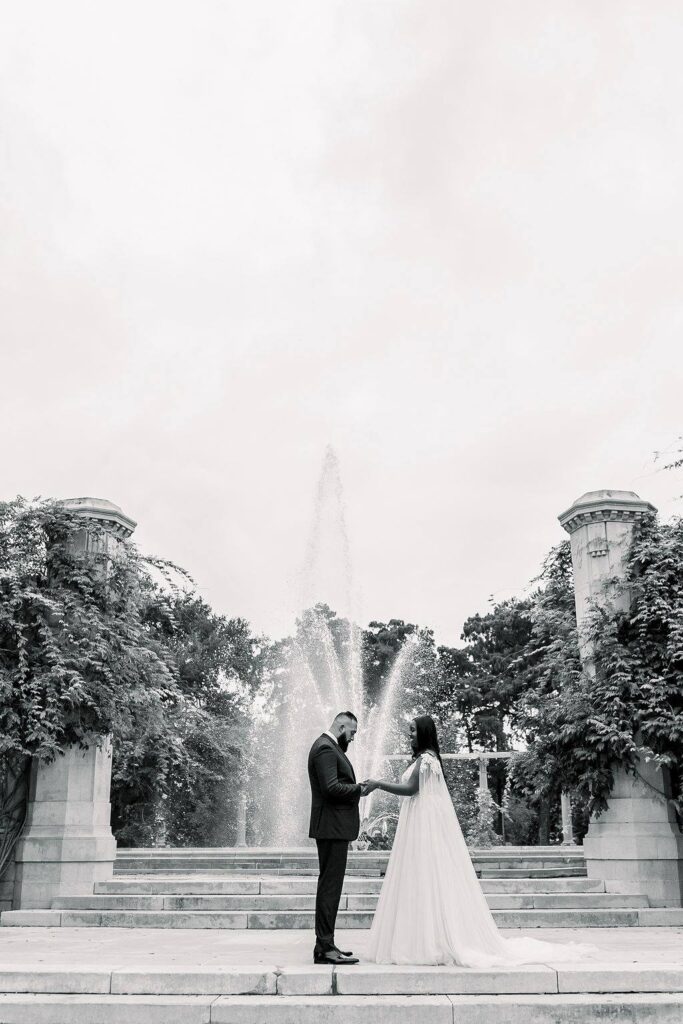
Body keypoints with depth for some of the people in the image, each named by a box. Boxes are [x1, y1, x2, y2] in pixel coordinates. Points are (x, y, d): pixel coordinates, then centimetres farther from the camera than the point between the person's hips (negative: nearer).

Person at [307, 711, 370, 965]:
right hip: (332, 827, -11)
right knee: (330, 886, -8)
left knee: (329, 886, 13)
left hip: (334, 827, 11)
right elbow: (331, 787, -24)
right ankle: (325, 948, -5)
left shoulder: (330, 747, 18)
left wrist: (357, 789, 12)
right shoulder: (325, 749, -15)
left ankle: (325, 945, 19)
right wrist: (359, 789, -13)